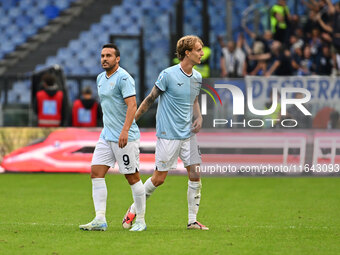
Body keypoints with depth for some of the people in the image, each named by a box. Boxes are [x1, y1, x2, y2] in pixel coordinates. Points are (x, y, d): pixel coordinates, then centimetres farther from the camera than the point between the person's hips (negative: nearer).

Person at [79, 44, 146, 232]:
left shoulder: (123, 78, -13)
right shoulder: (101, 78, 14)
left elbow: (132, 105, -20)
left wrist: (125, 130, -29)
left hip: (125, 137, -8)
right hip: (106, 135, 8)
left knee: (132, 177, -2)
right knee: (96, 173, -2)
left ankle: (140, 221, 8)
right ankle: (100, 220, -4)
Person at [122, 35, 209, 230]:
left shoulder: (197, 77, 6)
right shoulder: (168, 75, -13)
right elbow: (150, 99, -4)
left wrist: (199, 117, 4)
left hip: (188, 134, 6)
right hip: (168, 134, -6)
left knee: (195, 175, -1)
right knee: (159, 178, -1)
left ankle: (192, 220, 7)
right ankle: (133, 211, 18)